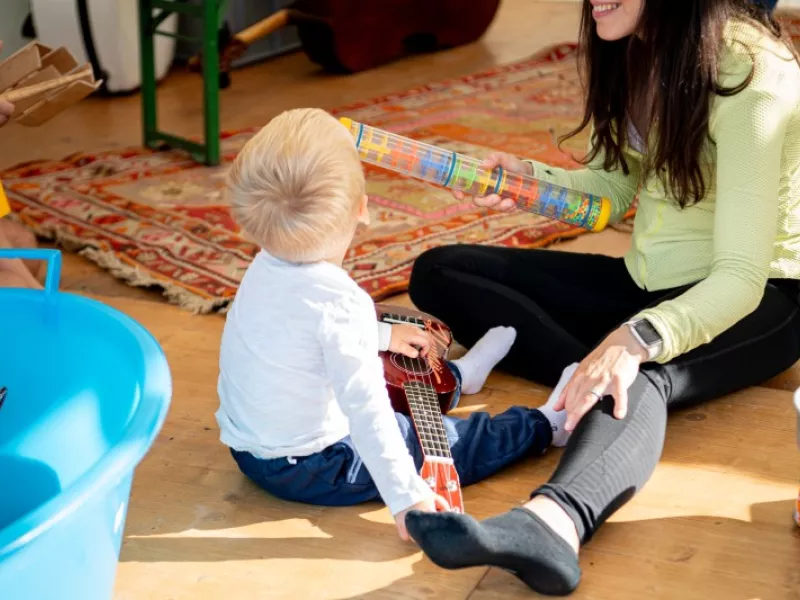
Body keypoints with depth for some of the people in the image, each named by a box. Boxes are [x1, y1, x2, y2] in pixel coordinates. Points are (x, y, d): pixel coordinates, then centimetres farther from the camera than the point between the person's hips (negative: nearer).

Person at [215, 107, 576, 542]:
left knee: (390, 389, 31)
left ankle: (458, 376, 53)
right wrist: (407, 498, -30)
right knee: (450, 441, 6)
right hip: (309, 470, -9)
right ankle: (546, 425, 25)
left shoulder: (266, 269, -5)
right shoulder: (340, 301, -33)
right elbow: (367, 412, -34)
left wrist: (381, 336, 28)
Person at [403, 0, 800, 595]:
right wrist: (529, 181, -12)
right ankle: (598, 377, -25)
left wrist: (636, 340, -45)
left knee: (639, 377, -42)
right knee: (439, 272, -4)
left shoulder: (748, 72, -24)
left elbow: (740, 276, -29)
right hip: (651, 282, 8)